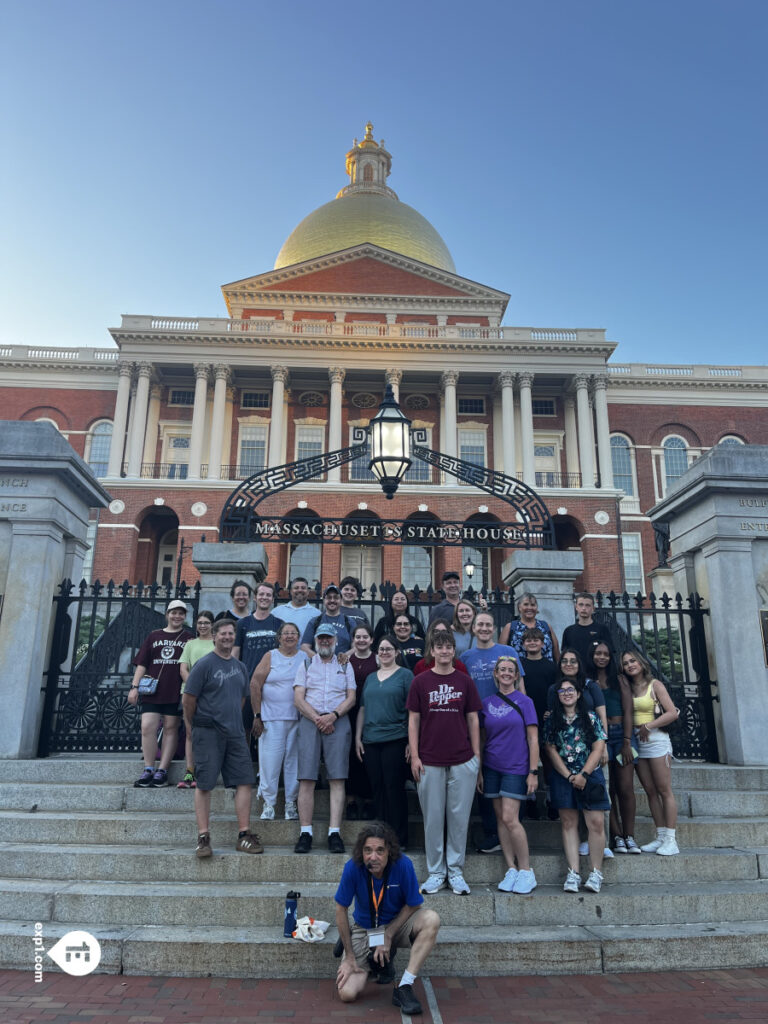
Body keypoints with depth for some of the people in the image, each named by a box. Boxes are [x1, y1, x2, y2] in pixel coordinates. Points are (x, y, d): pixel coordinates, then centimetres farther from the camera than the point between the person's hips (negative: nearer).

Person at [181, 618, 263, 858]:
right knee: (204, 784, 0)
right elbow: (188, 699, -4)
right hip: (208, 732, -5)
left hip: (235, 732, 6)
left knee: (244, 782, 1)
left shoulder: (240, 667, 13)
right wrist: (193, 726, 4)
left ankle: (244, 835, 7)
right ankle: (203, 837, 8)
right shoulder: (204, 664, -6)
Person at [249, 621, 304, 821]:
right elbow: (255, 685, 0)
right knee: (269, 760, -2)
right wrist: (257, 715, -4)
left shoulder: (306, 659, 10)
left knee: (294, 760, 4)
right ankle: (268, 803, 10)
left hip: (298, 719, 2)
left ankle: (291, 803, 14)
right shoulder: (270, 657, 4)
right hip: (271, 718, -1)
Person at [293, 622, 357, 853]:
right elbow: (298, 698, 6)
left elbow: (351, 698, 9)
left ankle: (335, 833, -5)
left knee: (337, 779, -7)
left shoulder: (345, 666, 18)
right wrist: (317, 718, -8)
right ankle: (305, 832, -3)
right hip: (310, 720, 0)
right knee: (307, 779, -7)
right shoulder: (306, 664, 16)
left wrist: (333, 715, -8)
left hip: (338, 722, 0)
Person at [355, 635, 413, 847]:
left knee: (394, 788, -3)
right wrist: (358, 738, 10)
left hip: (395, 740, -5)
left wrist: (412, 741, -9)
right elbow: (362, 709, 17)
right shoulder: (371, 678, 16)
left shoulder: (405, 675, 1)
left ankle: (399, 840, 8)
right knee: (377, 789, 8)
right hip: (371, 741, 5)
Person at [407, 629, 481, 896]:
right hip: (430, 761, 0)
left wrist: (476, 755, 3)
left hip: (462, 761, 1)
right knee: (433, 818, 6)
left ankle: (456, 871, 20)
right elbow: (413, 720, 2)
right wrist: (414, 756, -3)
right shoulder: (420, 682, 2)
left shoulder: (465, 682, 4)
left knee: (459, 817, 6)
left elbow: (473, 719, 7)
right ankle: (435, 872, 20)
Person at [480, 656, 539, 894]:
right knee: (500, 818, 6)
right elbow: (482, 738, 11)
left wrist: (533, 771, -8)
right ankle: (511, 869, 16)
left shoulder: (524, 702, -3)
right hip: (492, 766, 4)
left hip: (515, 767, -4)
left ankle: (526, 871, 4)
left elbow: (533, 739, -3)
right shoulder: (487, 702, 6)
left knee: (510, 818, -10)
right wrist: (478, 770, 9)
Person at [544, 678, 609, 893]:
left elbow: (598, 749, -2)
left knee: (595, 822, -6)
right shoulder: (552, 721, 6)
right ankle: (573, 873, 5)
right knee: (568, 823, 2)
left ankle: (596, 873, 6)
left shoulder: (591, 718, 3)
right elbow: (552, 751, 2)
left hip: (590, 775, -1)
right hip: (562, 777, 1)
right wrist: (569, 776, -7)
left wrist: (583, 775, -10)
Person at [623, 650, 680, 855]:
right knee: (650, 792, 6)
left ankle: (671, 840, -1)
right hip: (636, 742, 5)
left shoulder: (655, 685, -2)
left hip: (656, 740, -5)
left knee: (664, 791, -4)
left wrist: (648, 726, -11)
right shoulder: (628, 689, 11)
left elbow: (672, 713, -9)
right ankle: (661, 836, 12)